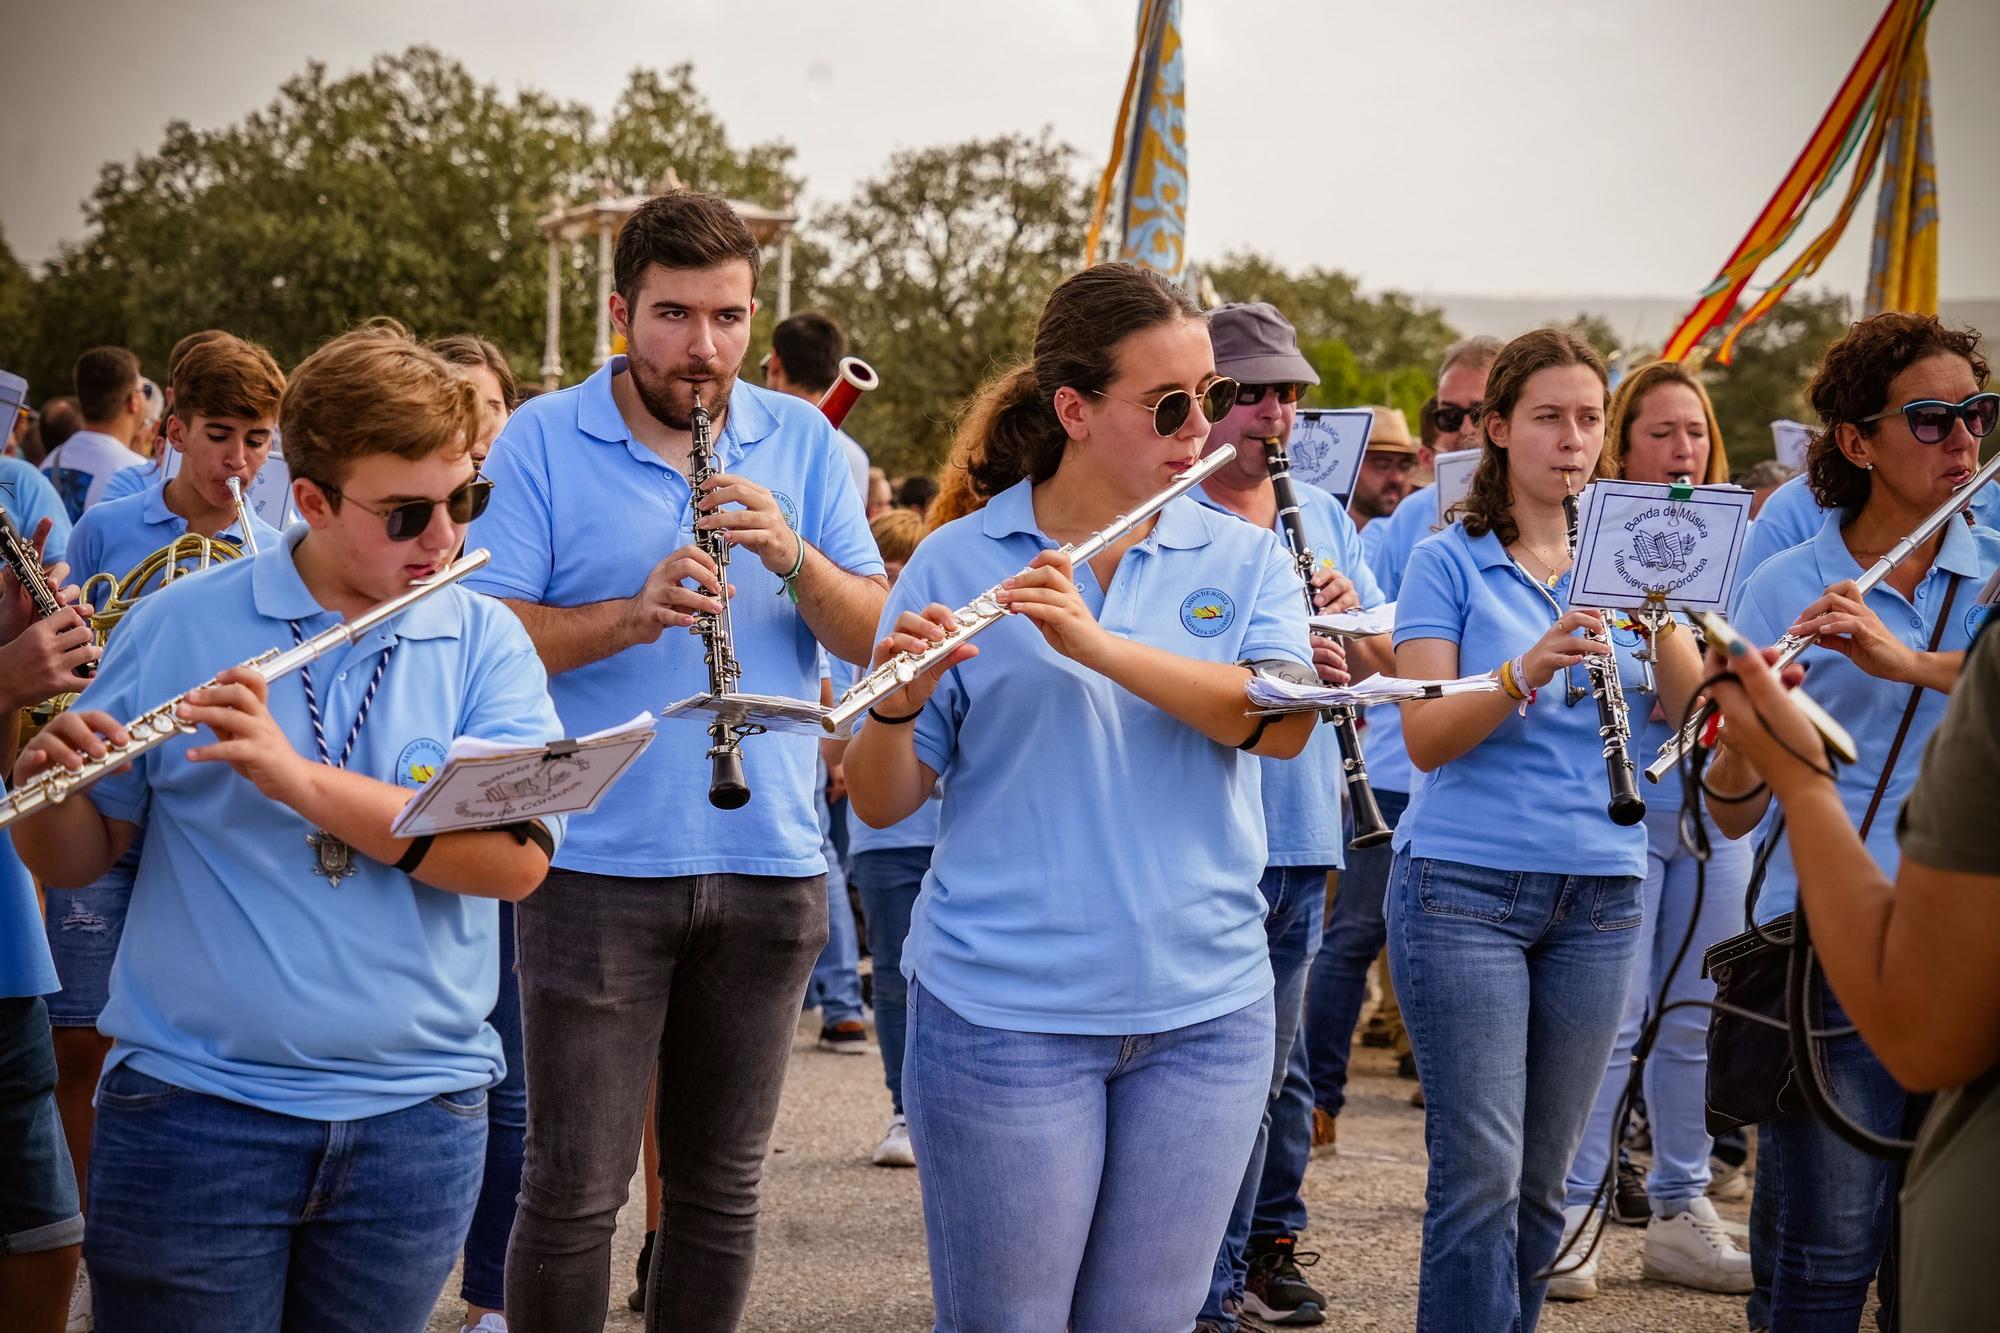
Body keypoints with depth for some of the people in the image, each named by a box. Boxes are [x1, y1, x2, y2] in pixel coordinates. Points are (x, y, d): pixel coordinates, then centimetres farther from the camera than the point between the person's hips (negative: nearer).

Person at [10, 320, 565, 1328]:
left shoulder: (488, 644, 1)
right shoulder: (175, 627, 0)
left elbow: (516, 859, -14)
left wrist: (296, 775, -22)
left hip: (416, 1120, 1)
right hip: (192, 1117, -1)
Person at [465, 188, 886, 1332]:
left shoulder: (803, 443, 8)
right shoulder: (544, 441, -1)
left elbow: (877, 636, 3)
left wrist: (793, 557, -15)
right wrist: (633, 614, -23)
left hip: (771, 867, 3)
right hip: (599, 864, -3)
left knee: (724, 1182, 11)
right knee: (577, 1185, -1)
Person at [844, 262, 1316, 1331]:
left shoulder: (1244, 558, 6)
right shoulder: (956, 562, 0)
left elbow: (1286, 719, -13)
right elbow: (882, 802, -1)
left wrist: (1096, 643, -23)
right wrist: (898, 706, -23)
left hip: (1204, 1012, 2)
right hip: (1006, 1013, -2)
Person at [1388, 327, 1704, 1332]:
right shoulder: (1450, 562, -1)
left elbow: (1692, 707, -2)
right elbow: (1425, 738, -10)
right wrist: (1528, 672, -25)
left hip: (1599, 895, 4)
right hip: (1465, 884, -4)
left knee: (1543, 1179, 8)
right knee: (1481, 1173, -8)